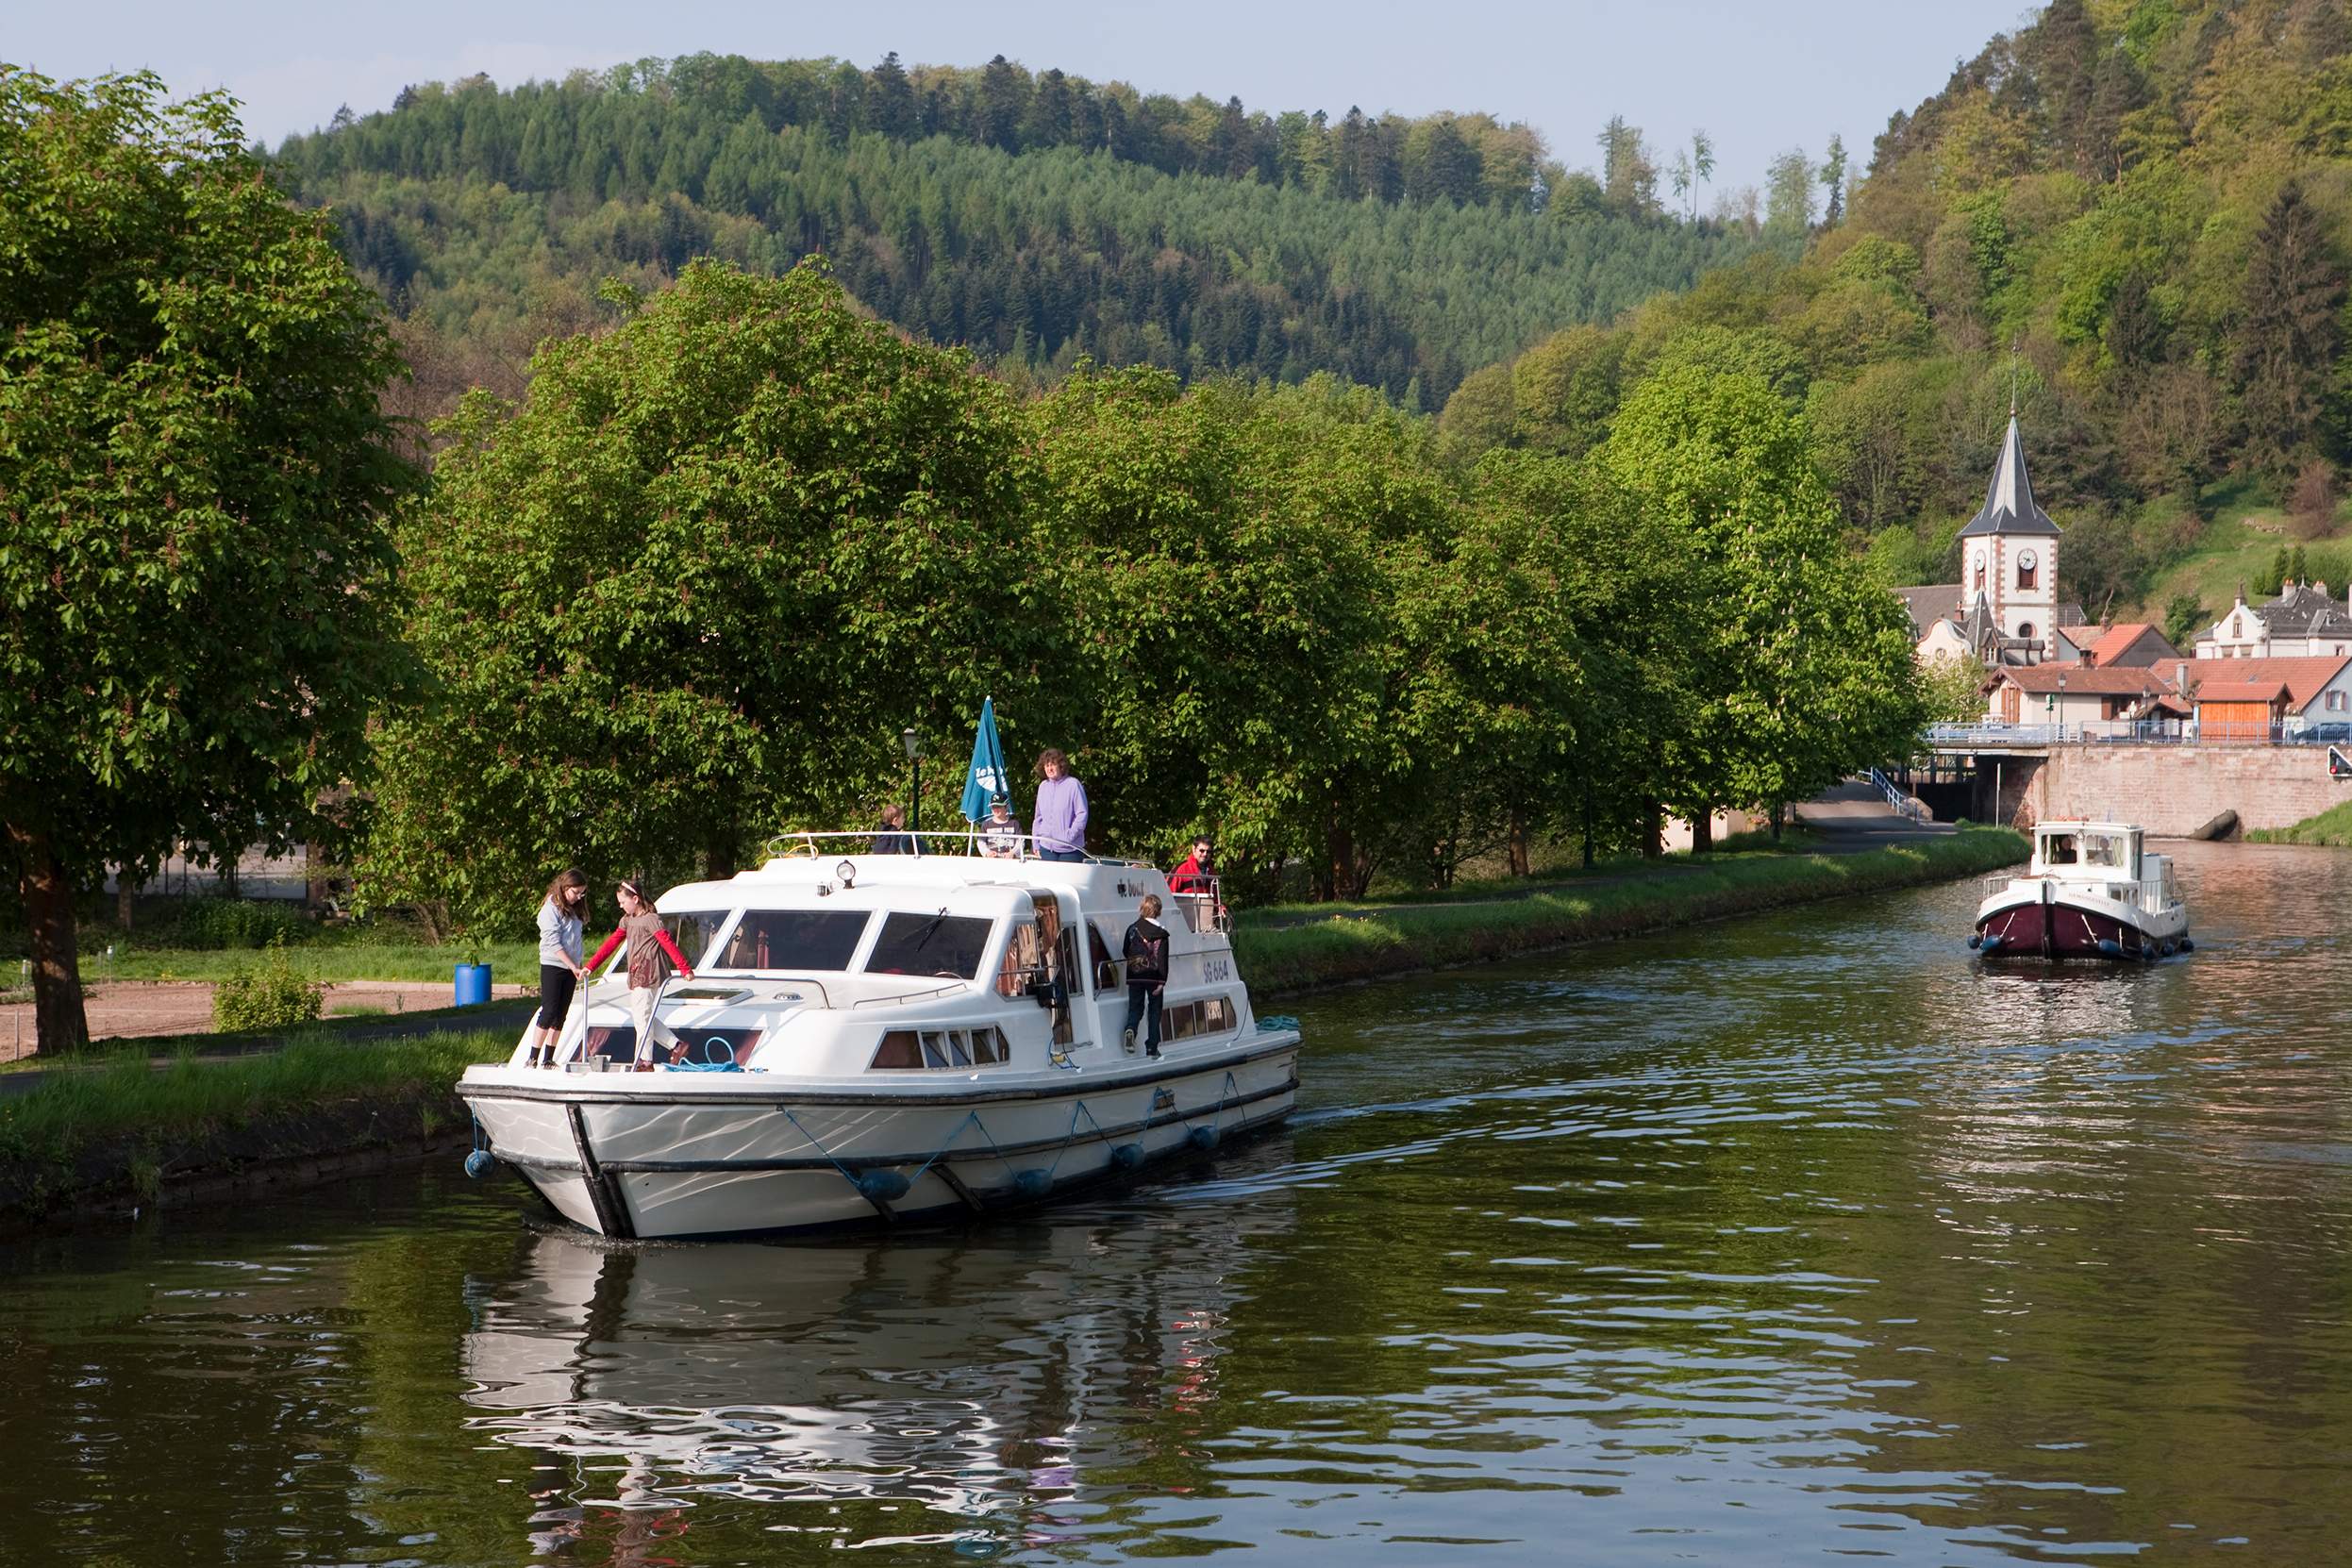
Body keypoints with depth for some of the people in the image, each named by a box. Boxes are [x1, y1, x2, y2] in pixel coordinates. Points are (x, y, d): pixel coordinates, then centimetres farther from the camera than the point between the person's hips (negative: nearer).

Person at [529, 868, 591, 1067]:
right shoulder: (550, 909, -11)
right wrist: (573, 966, -20)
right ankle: (533, 1059, -10)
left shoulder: (573, 910, 13)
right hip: (552, 967, -7)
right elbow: (553, 943, -16)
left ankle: (548, 1059, 7)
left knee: (561, 1015, 5)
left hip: (570, 967, 7)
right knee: (549, 1012, -11)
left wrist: (579, 965, 12)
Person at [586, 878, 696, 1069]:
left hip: (649, 975, -9)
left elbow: (668, 944, -16)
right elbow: (611, 943, 17)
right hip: (636, 976, 9)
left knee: (642, 1016, -7)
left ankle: (645, 1062, -2)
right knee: (639, 1015, 10)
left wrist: (685, 969, -22)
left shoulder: (650, 919, -11)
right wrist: (590, 967, 13)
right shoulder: (627, 920, 16)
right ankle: (676, 1045, 14)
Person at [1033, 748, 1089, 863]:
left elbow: (1082, 814, -9)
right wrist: (1036, 844, 13)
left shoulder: (1073, 785, -6)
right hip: (1046, 848, 5)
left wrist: (1070, 835, -16)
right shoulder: (1043, 786, 11)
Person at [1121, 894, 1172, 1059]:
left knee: (1135, 1008, 13)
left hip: (1135, 977, 2)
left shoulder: (1132, 929, 2)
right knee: (1154, 1011, 8)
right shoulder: (1160, 933, -9)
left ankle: (1130, 1030, -18)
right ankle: (1152, 1047, 6)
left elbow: (1125, 952, 13)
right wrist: (1162, 981, -13)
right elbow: (1162, 958, -13)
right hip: (1153, 976, -2)